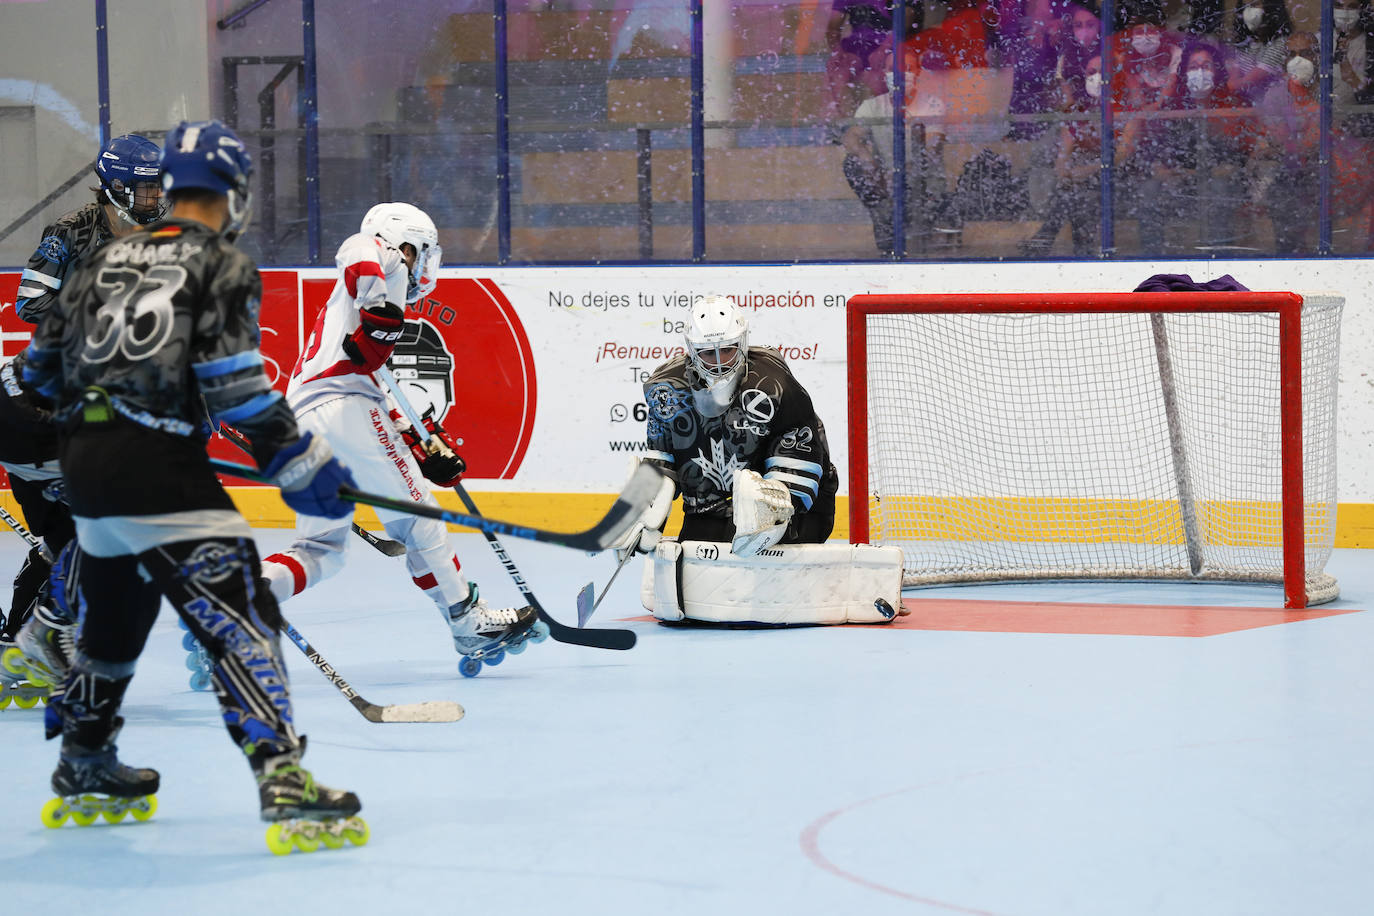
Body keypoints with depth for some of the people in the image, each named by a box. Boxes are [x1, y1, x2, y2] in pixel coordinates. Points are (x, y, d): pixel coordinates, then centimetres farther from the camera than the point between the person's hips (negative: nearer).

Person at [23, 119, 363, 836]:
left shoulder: (107, 259, 19)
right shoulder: (219, 263, 0)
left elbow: (42, 363, 23)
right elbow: (233, 380, -12)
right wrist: (297, 463, -8)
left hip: (83, 463, 7)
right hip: (157, 468, -7)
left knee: (113, 611, 26)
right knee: (238, 612, -11)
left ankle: (83, 767, 38)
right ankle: (281, 777, -24)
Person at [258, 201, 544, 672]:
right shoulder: (388, 266, 10)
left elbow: (375, 401, 29)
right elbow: (359, 247, -17)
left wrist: (423, 452, 21)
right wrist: (380, 309, -24)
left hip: (302, 422, 9)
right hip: (345, 408, -9)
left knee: (322, 547, 9)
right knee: (416, 514, 0)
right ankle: (470, 622, 5)